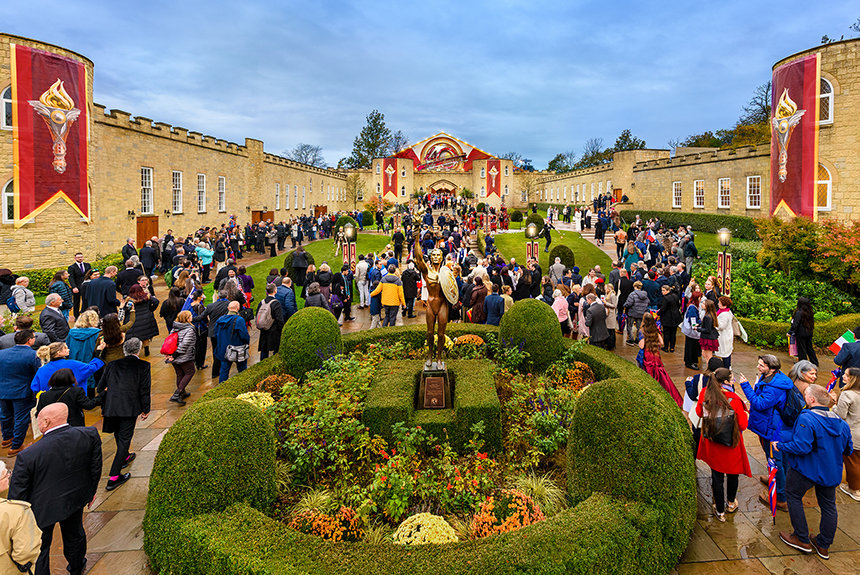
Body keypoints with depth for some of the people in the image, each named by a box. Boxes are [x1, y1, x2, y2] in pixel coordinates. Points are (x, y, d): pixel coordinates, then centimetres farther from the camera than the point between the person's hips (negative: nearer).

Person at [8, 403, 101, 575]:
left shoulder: (28, 455, -31)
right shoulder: (90, 435, -22)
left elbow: (17, 492, -18)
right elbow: (95, 467, -6)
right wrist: (91, 491, 12)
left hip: (43, 508, -4)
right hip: (76, 499, 4)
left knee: (39, 547, 20)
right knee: (74, 534, 29)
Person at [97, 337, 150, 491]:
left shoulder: (112, 365, 10)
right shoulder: (143, 366, -3)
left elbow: (101, 387, 12)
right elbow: (144, 390, -5)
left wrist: (105, 405, 23)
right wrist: (146, 409, 5)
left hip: (111, 407, 5)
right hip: (130, 408, -5)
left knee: (119, 435, 26)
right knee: (124, 439, 2)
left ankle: (124, 457, 51)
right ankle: (113, 477, 0)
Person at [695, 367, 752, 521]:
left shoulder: (705, 393, -12)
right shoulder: (734, 400, -23)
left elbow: (699, 412, 5)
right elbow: (743, 425, -16)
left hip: (712, 442, 2)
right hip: (731, 443, -2)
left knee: (716, 476, 15)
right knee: (733, 473, 23)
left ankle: (720, 511, 26)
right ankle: (731, 503, 45)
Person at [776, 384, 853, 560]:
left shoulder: (806, 419, -24)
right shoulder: (841, 423, 2)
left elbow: (801, 446, -30)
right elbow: (848, 450, 11)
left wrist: (780, 446, -16)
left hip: (807, 469, -7)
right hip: (831, 472, 7)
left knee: (793, 496, 13)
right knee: (828, 505, 17)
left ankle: (802, 539, 17)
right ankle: (824, 545, 29)